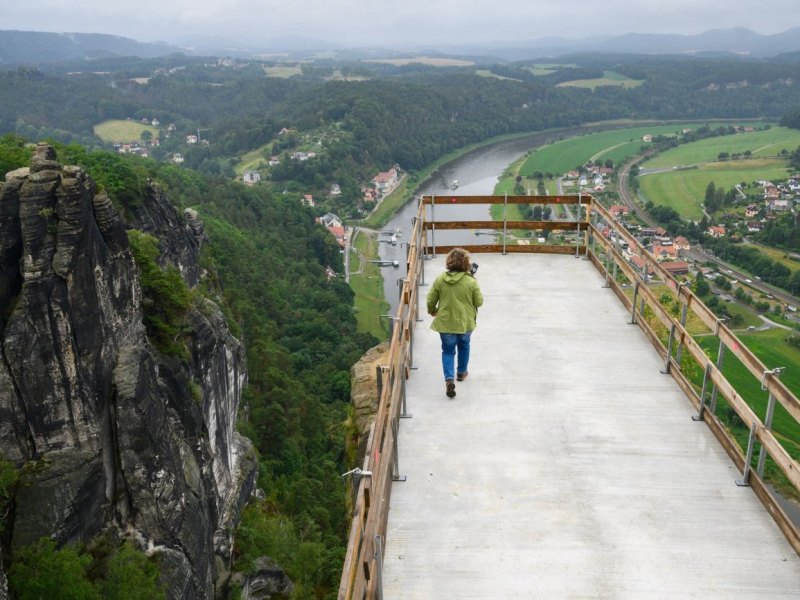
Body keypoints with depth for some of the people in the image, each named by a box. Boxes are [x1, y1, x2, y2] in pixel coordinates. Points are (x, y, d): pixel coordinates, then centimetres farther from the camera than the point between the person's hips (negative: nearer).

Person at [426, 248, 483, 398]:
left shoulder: (440, 279, -9)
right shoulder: (471, 281, -15)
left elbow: (430, 300, -3)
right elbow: (479, 302, -5)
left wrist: (432, 311, 19)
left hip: (445, 323, 0)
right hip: (465, 322, 0)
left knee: (448, 350, 11)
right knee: (464, 346, 26)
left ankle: (449, 378, -9)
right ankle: (461, 372, 42)